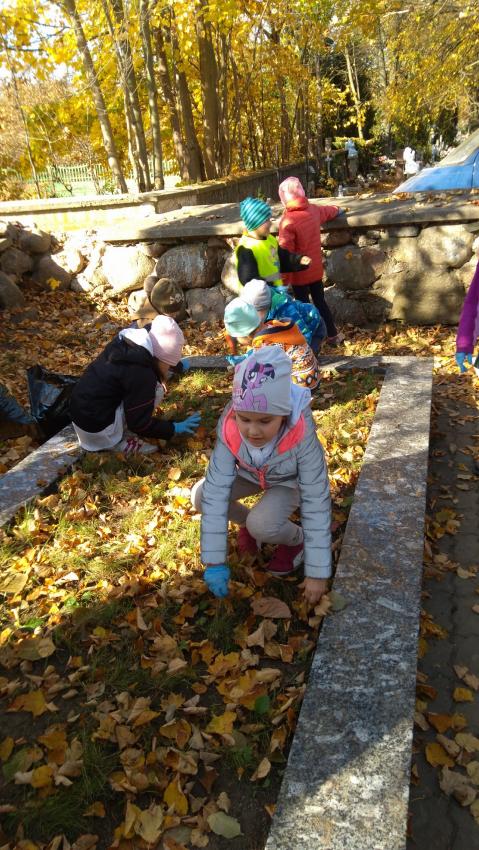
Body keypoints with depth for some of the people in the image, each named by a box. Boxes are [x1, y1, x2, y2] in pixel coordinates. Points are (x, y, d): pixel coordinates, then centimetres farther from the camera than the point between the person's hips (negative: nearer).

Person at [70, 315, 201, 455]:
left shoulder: (127, 342, 1)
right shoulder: (141, 374, -24)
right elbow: (140, 424, -17)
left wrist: (178, 364, 35)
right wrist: (174, 428, -6)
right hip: (95, 425, -9)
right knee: (156, 389, -10)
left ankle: (119, 431, 11)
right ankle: (120, 442, -3)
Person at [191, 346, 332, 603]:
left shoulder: (300, 437, -40)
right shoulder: (229, 430, -34)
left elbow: (316, 503, -34)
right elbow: (216, 490, -32)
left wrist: (317, 572, -30)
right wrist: (214, 561, -32)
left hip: (290, 481, -3)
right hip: (251, 475, 3)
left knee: (262, 525, -31)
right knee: (201, 496, -20)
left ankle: (296, 539, 3)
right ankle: (248, 522, 8)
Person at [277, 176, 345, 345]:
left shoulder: (288, 221, -22)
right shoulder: (313, 210, -2)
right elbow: (329, 211, 22)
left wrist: (284, 280, -16)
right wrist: (338, 209, 46)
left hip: (300, 274, -6)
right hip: (316, 270, 6)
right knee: (320, 302, 20)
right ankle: (333, 335, 30)